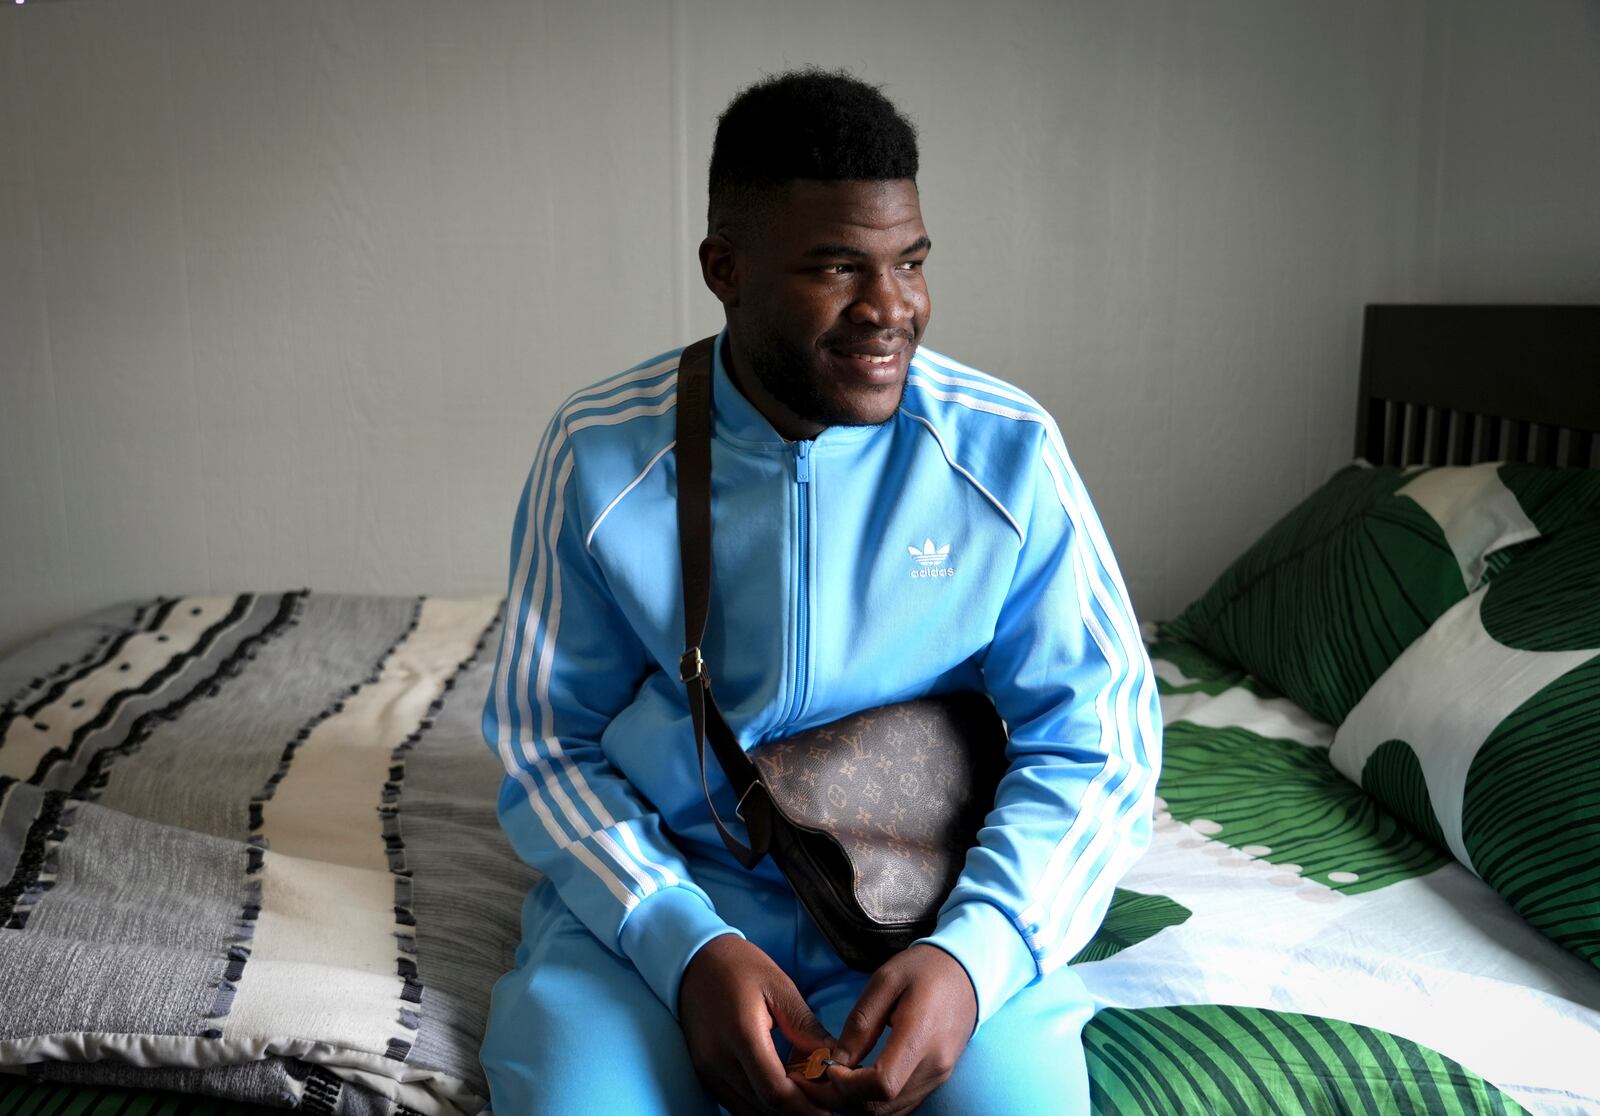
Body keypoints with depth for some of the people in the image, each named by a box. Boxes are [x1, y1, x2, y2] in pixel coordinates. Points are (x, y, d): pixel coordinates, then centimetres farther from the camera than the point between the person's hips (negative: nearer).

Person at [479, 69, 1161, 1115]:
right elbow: (546, 737, -1)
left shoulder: (1009, 453, -6)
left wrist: (972, 952, -21)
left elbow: (1097, 737, -3)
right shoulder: (598, 452, -5)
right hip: (656, 892, 0)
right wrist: (686, 944, -17)